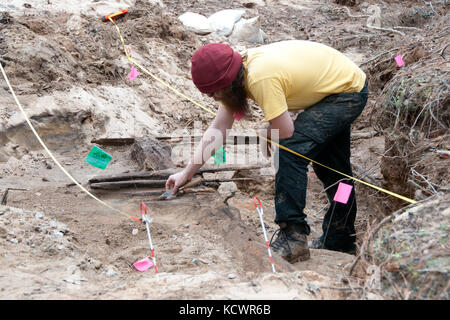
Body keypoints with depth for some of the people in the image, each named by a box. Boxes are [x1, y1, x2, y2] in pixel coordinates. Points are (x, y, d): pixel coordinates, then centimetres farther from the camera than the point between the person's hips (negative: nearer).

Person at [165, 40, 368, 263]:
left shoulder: (261, 78, -34)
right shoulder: (237, 71, -5)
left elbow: (284, 131, -30)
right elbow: (219, 127, 2)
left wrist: (258, 135, -7)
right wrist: (187, 173, 2)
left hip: (349, 91, -10)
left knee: (289, 149, -21)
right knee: (329, 163, 20)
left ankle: (293, 236, -17)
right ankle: (340, 238, 35)